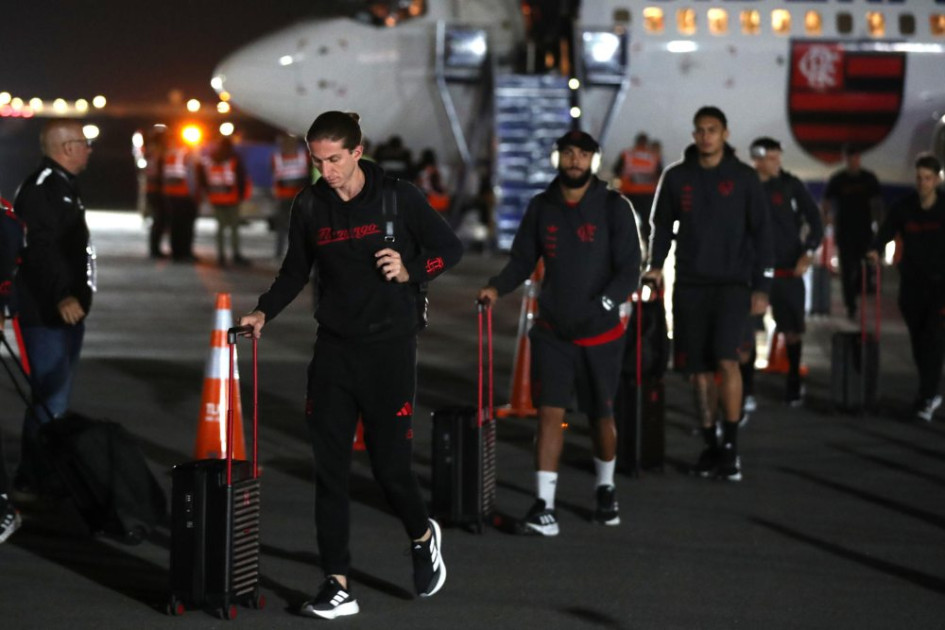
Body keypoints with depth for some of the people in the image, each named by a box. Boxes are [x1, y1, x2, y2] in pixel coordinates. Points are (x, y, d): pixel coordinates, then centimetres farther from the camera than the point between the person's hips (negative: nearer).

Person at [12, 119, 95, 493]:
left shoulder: (62, 186, 17)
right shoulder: (41, 189, -18)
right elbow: (41, 249, -31)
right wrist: (61, 295, -43)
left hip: (67, 312, 11)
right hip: (47, 315, -11)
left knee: (56, 398, 18)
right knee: (51, 400, -12)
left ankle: (47, 477, 28)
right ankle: (32, 482, -6)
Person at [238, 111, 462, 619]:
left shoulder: (399, 197, -7)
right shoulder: (309, 206, 3)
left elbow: (450, 248, 2)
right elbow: (295, 271, 15)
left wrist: (410, 270, -14)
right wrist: (264, 312, 2)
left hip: (389, 347, -3)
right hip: (334, 348, 3)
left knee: (389, 464, 0)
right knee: (329, 468, -2)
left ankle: (423, 537, 32)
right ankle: (338, 586, 2)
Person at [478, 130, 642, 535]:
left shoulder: (613, 207, -6)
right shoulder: (542, 207, 2)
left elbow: (629, 269, -9)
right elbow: (522, 260, 6)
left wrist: (604, 303, -24)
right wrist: (497, 287, -13)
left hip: (601, 334, -1)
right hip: (552, 332, 1)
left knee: (601, 416, 11)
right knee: (550, 412, -10)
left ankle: (606, 489, 36)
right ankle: (544, 506, -11)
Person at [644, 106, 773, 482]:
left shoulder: (744, 177, 1)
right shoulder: (676, 177, 6)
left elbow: (761, 233, 2)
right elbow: (661, 225, 16)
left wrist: (761, 286, -3)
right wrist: (655, 265, 0)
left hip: (733, 283, -3)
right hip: (690, 285, 3)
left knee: (726, 358, -18)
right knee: (699, 368, 4)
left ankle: (731, 446, -10)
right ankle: (710, 447, 14)